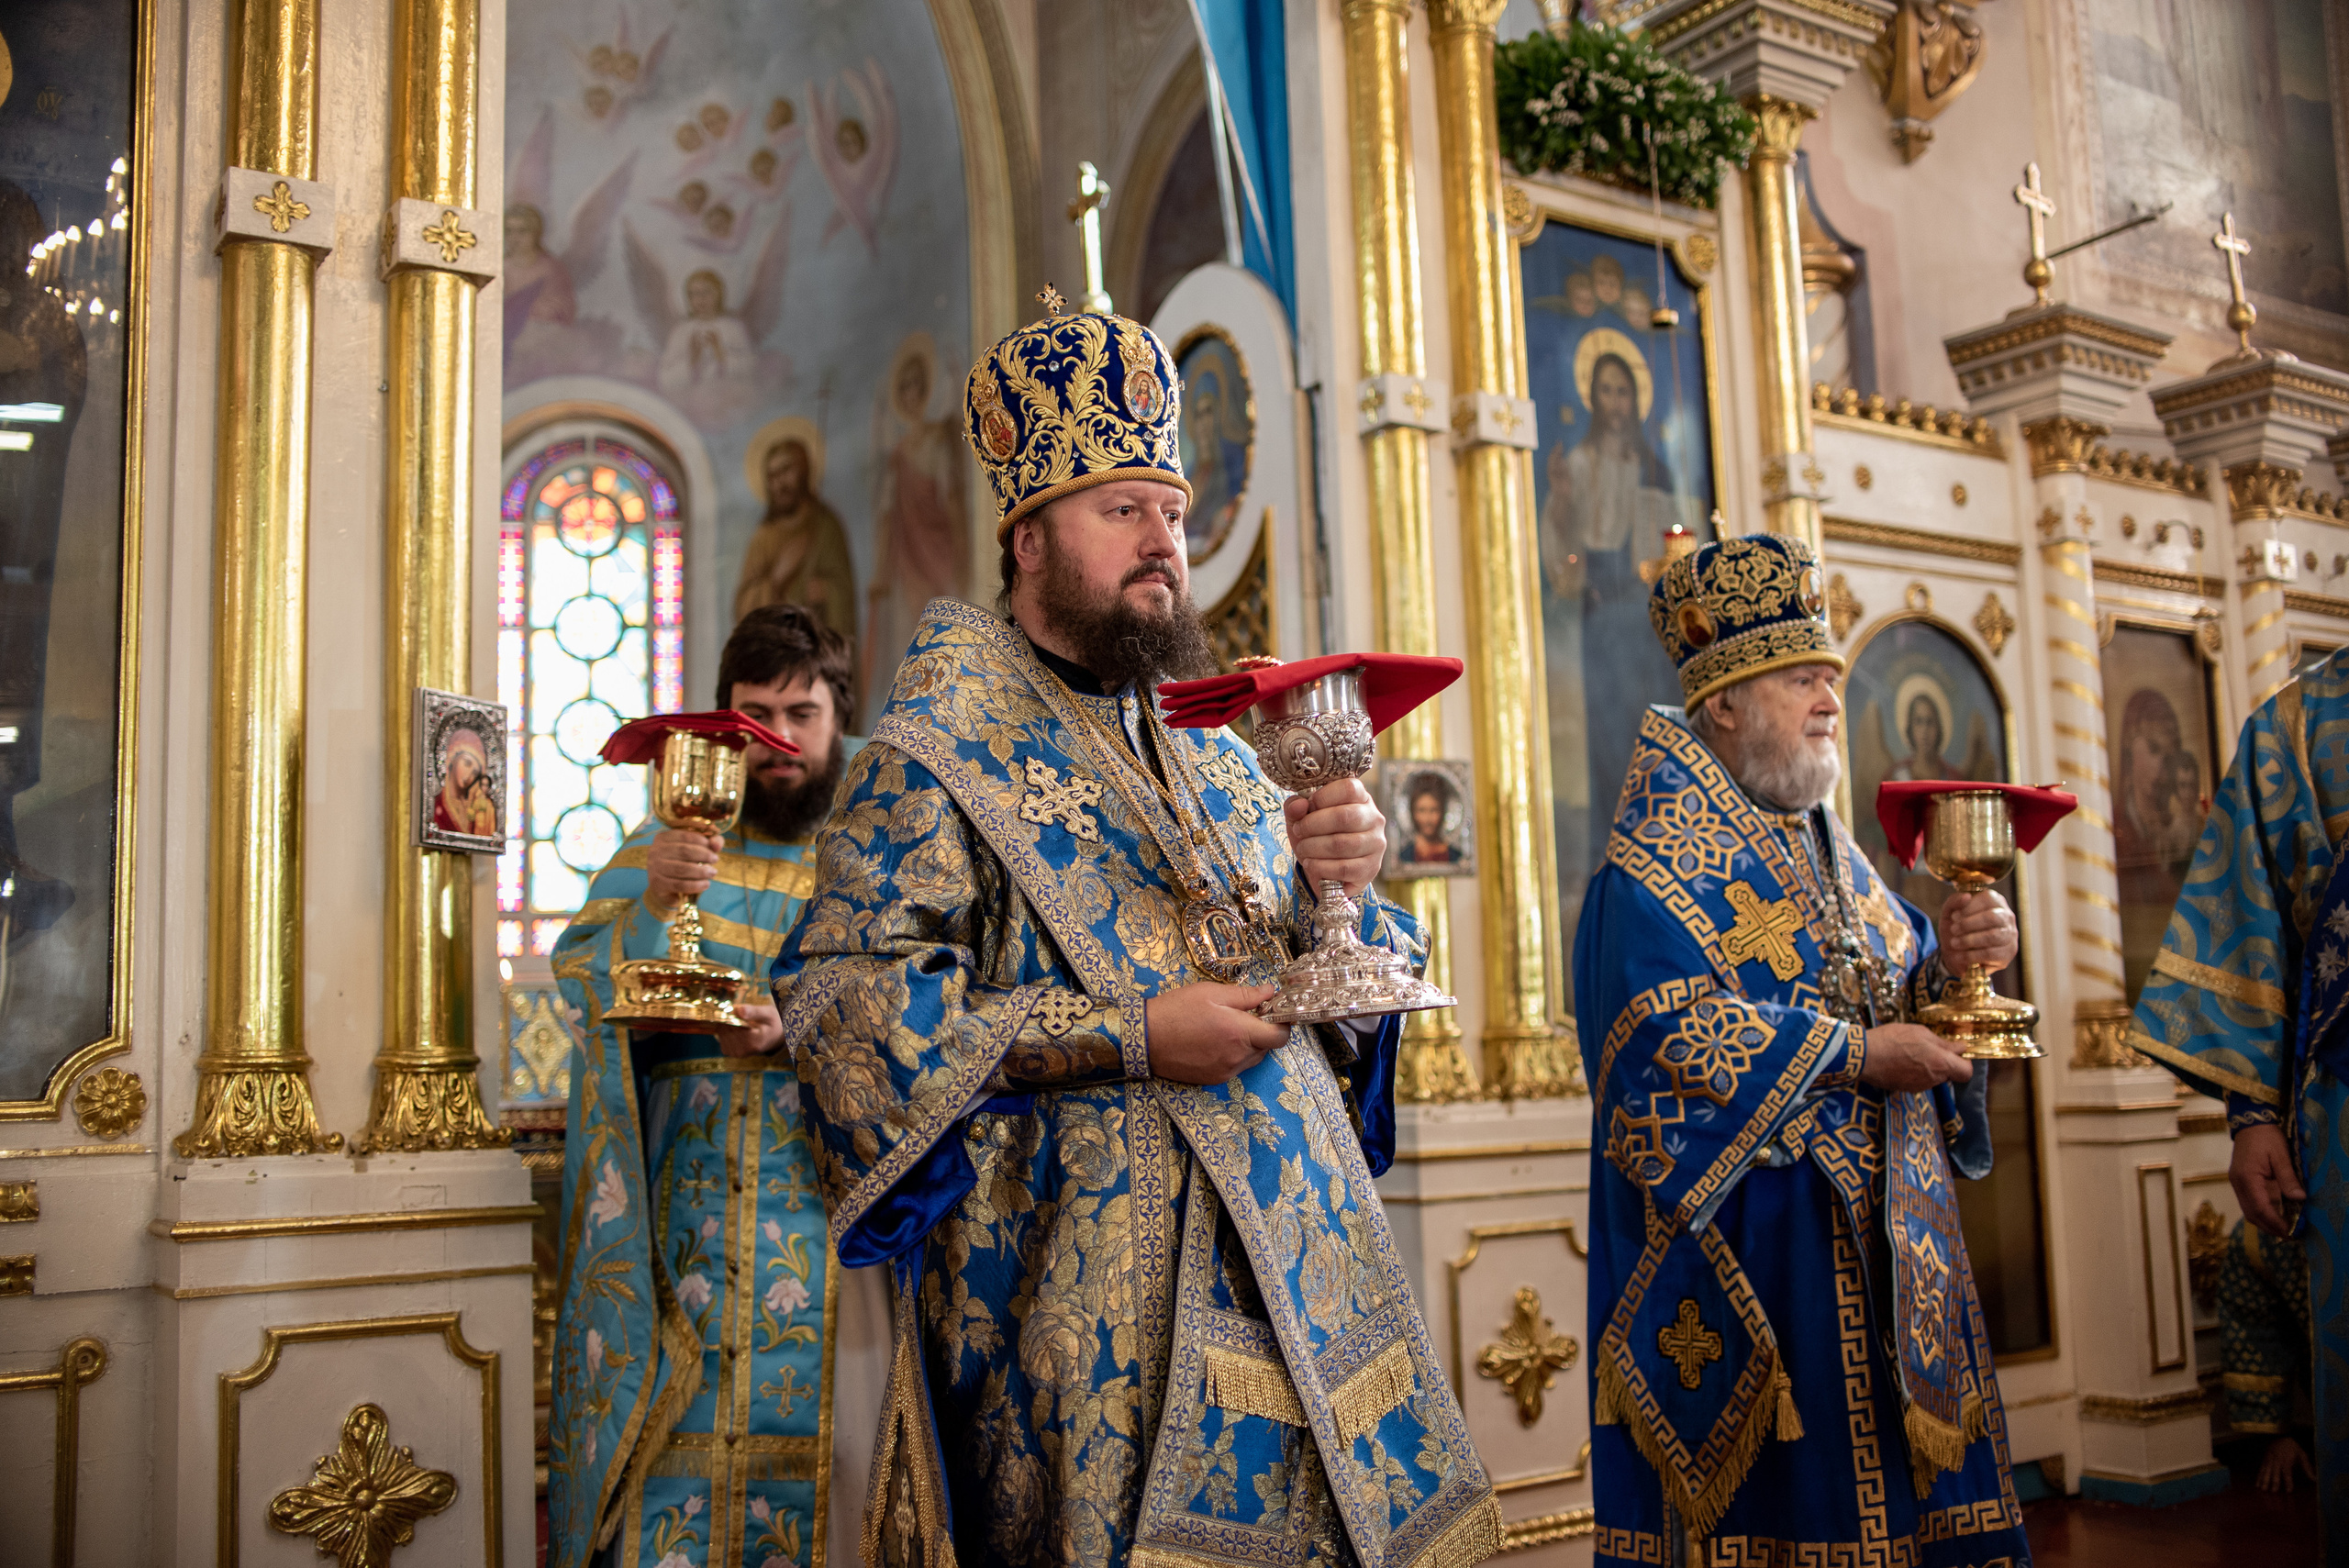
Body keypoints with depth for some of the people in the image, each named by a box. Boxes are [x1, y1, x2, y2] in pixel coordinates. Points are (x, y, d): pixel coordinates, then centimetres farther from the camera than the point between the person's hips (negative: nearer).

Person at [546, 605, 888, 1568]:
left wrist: (803, 1025, -20)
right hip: (683, 1203, 1)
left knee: (814, 1412, -4)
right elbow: (581, 983, 1)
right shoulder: (663, 847, 13)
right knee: (677, 1418, -3)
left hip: (827, 1190, -1)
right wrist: (650, 902, -18)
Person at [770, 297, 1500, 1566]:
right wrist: (1128, 1036, -19)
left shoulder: (1212, 750, 16)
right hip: (1080, 1265, -6)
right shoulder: (940, 745, -5)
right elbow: (842, 991, -16)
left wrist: (1336, 888, -6)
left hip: (1283, 1244, 6)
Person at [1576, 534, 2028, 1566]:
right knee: (1778, 1483, -1)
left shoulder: (1823, 845, 15)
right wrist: (1854, 1054, -19)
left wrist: (1952, 955, -6)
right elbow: (1667, 1029, -23)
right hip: (1750, 1236, -8)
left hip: (1874, 1227, 8)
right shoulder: (1661, 853, -12)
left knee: (1891, 1462, 12)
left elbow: (1888, 973, 17)